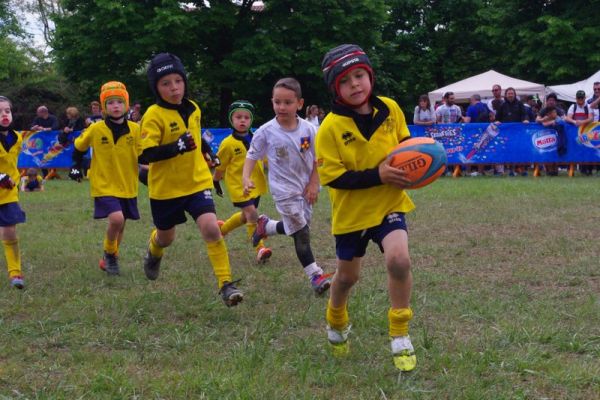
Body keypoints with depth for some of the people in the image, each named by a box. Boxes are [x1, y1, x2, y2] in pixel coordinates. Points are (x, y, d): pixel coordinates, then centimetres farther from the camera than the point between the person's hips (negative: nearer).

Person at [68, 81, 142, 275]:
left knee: (119, 225, 14)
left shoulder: (135, 129, -5)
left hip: (127, 187, 3)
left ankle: (109, 260, 37)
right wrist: (76, 166, 12)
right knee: (116, 219, -23)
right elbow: (79, 146, 9)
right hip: (104, 186, -3)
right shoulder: (95, 130, -9)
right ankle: (109, 255, 3)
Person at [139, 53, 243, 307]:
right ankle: (154, 252, 55)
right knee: (166, 237, 18)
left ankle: (226, 284, -14)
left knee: (211, 229, -18)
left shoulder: (193, 109, 1)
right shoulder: (154, 115, -16)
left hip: (197, 182, 3)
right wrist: (177, 147, -36)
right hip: (165, 188, -2)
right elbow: (146, 155, -24)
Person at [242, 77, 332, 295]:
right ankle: (314, 274, 3)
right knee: (301, 231, -5)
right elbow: (252, 156, -4)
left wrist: (313, 183, -3)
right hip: (284, 190, -4)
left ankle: (265, 226, 42)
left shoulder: (309, 129, -8)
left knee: (296, 226, 15)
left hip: (305, 187, 4)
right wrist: (246, 178, -19)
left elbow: (317, 158, 1)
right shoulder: (266, 132, -13)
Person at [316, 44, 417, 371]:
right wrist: (377, 176, -27)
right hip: (352, 210, -1)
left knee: (399, 260, -23)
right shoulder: (331, 127, -17)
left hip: (388, 204, 1)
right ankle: (336, 323, 48)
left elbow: (405, 144, 10)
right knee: (347, 275, 14)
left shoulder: (390, 109, -6)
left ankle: (400, 337, -6)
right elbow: (331, 176, -20)